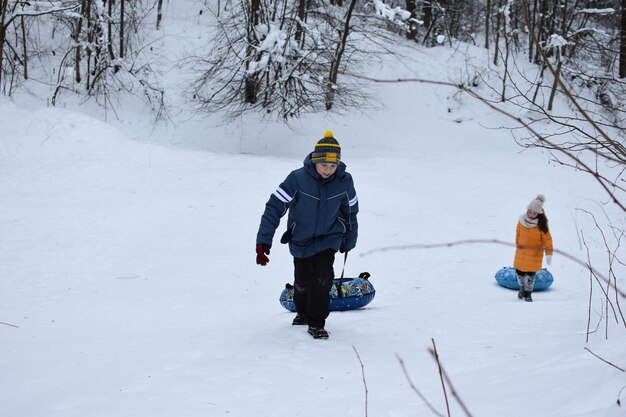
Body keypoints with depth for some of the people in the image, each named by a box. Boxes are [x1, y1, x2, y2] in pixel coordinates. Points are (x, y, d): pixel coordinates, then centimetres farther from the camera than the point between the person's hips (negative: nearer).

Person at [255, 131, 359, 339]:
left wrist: (349, 241, 13)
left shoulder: (344, 181, -17)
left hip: (328, 238, 0)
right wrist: (263, 241, -28)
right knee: (302, 281, 15)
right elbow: (274, 207, -23)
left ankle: (316, 323, -1)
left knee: (322, 278, -17)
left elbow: (350, 212, 1)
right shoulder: (297, 179, -26)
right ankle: (302, 311, 47)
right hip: (301, 239, 0)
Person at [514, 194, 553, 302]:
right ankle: (522, 288, 38)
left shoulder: (541, 224, -16)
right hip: (521, 251, 3)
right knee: (519, 272, 9)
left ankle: (528, 293, 20)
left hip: (535, 253, -3)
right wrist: (517, 245, 19)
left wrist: (549, 253, -16)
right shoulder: (522, 220, -7)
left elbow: (547, 238, -12)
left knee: (530, 274, -1)